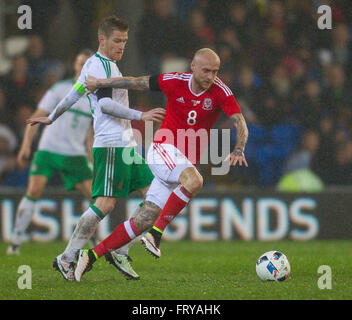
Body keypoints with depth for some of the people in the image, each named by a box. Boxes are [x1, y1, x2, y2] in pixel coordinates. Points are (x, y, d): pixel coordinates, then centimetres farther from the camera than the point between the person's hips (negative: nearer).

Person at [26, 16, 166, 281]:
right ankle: (67, 258, -12)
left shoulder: (94, 65, 21)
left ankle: (121, 252, 5)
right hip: (112, 144, -10)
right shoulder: (101, 65, -9)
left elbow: (74, 93, 31)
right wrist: (140, 116, -25)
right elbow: (105, 103, -22)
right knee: (105, 204, -17)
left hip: (127, 145, 10)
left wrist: (51, 118, 42)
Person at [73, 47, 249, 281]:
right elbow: (135, 83, 5)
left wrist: (238, 150, -36)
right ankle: (156, 234, -26)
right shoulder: (175, 82, -8)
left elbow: (240, 123, -15)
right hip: (164, 148, -3)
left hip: (186, 162, 3)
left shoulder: (220, 91, -7)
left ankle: (91, 255, 6)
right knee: (194, 181, -34)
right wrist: (99, 83, 16)